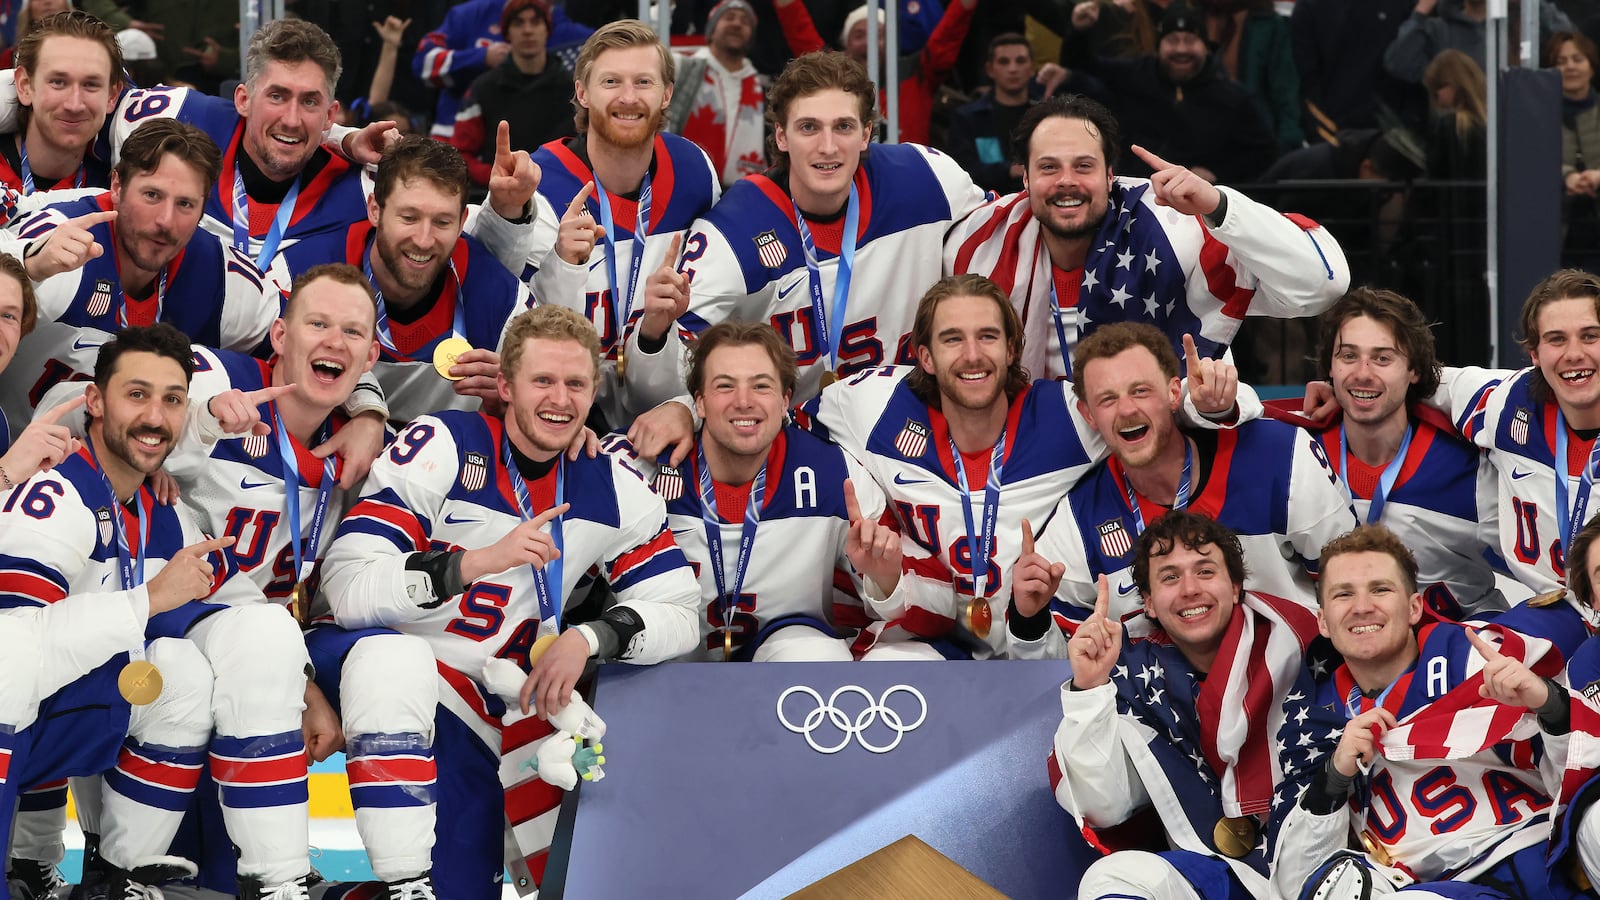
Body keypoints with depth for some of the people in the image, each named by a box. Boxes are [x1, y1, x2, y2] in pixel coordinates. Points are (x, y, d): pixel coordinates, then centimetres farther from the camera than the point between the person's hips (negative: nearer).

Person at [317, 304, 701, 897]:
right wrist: (479, 561, -29)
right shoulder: (442, 450, -11)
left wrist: (590, 638, -16)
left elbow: (678, 614, 2)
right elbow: (346, 589, -20)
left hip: (514, 709, 4)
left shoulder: (611, 487, 4)